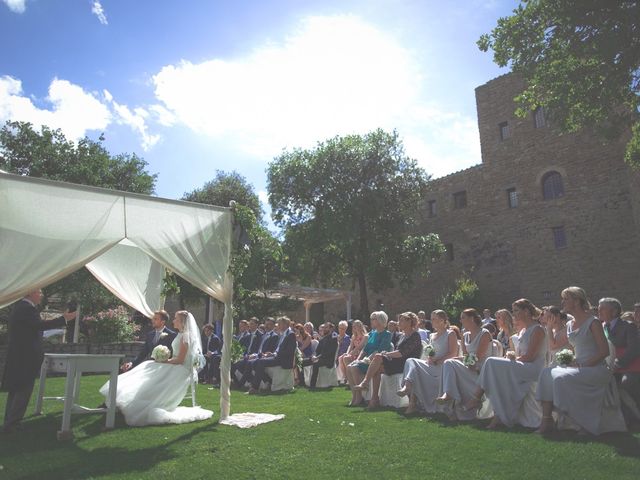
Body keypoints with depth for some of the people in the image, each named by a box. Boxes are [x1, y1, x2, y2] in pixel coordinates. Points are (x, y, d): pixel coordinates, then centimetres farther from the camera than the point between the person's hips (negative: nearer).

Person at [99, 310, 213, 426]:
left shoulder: (185, 336, -16)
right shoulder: (181, 335, 14)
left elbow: (180, 360, -20)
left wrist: (162, 361, -12)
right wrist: (163, 359, 3)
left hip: (180, 371, -9)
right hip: (175, 367, 9)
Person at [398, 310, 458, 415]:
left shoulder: (450, 334, 1)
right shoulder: (433, 336, 23)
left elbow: (453, 354, -8)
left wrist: (437, 361, -15)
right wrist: (429, 358, -3)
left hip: (443, 366, -7)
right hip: (432, 366, 7)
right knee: (411, 361, -21)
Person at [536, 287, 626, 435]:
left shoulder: (593, 322, -8)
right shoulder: (569, 325, 14)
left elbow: (604, 351, -12)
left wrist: (582, 365, -17)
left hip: (596, 369, -7)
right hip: (578, 367, 7)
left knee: (561, 377, -29)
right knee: (547, 372, -15)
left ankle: (586, 425, -12)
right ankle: (546, 421, -18)